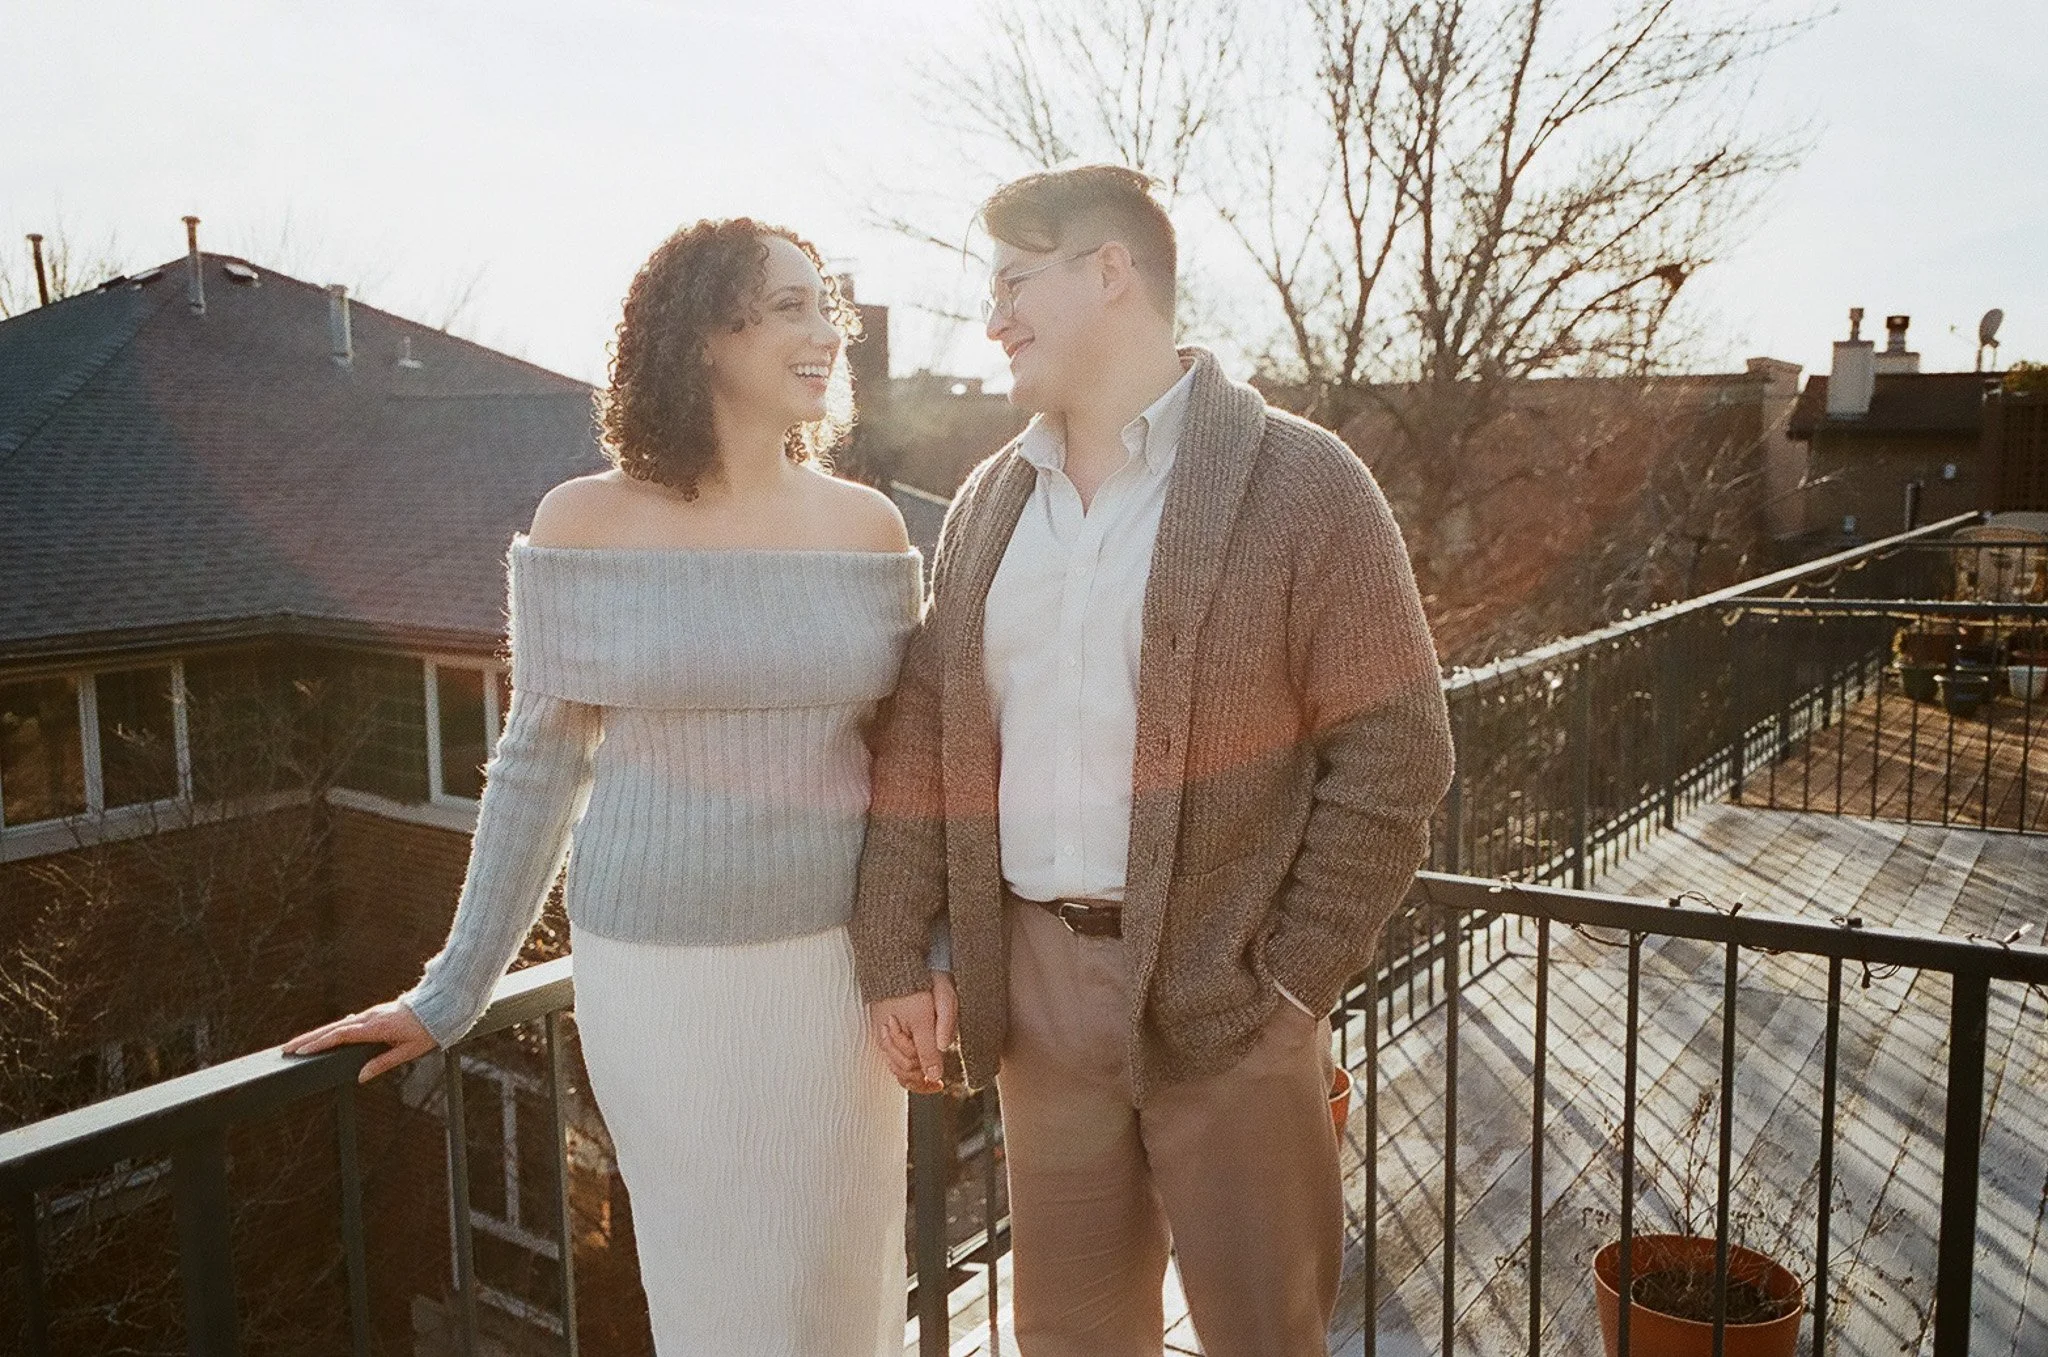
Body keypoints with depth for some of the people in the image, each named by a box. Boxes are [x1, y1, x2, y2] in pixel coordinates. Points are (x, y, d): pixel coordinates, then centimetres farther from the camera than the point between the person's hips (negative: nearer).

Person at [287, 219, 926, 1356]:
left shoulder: (868, 524, 0)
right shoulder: (586, 523, -6)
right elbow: (539, 760, 0)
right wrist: (453, 991, 3)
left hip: (839, 964, 2)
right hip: (661, 967, -2)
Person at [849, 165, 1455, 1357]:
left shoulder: (1301, 482, -7)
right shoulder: (991, 500, 9)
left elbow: (1395, 753, -9)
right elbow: (923, 732, 9)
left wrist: (1290, 980, -11)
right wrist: (898, 950, 3)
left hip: (1222, 993, -4)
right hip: (1035, 985, 5)